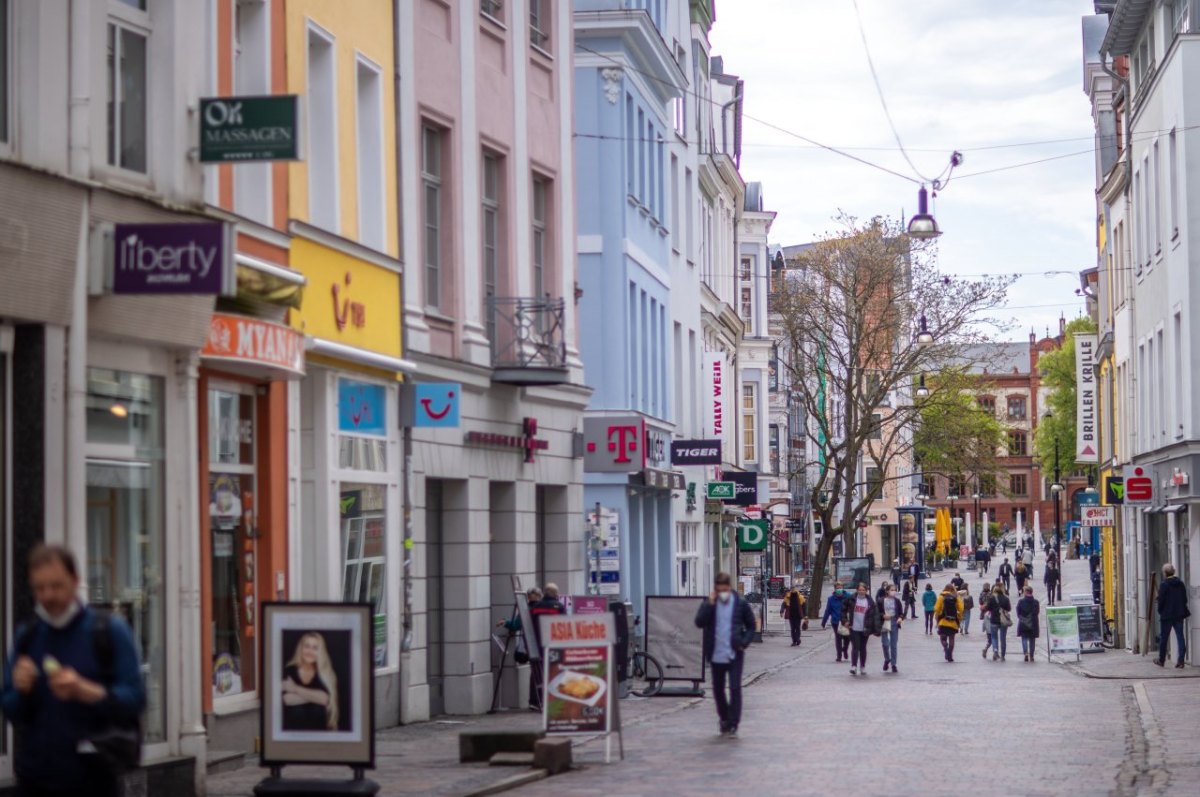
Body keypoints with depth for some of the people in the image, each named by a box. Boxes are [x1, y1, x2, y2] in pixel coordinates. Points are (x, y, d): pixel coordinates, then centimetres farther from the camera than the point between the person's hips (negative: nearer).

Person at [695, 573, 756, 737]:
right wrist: (710, 604, -19)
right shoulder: (709, 604, 1)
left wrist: (744, 643, -7)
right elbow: (699, 622, -13)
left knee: (735, 688, -10)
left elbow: (751, 626, 7)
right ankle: (724, 719, 32)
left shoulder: (740, 603, -1)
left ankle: (733, 724, -6)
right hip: (716, 655, 2)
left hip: (735, 654, -2)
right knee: (718, 689, 12)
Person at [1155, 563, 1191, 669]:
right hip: (1179, 614, 4)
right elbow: (1185, 599, 9)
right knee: (1180, 637, 2)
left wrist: (1160, 611, 3)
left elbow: (1161, 601, -12)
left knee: (1163, 637, 9)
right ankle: (1181, 661, -4)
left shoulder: (1164, 585, -12)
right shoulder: (1181, 584, 4)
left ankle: (1161, 660, 18)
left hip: (1167, 615, -4)